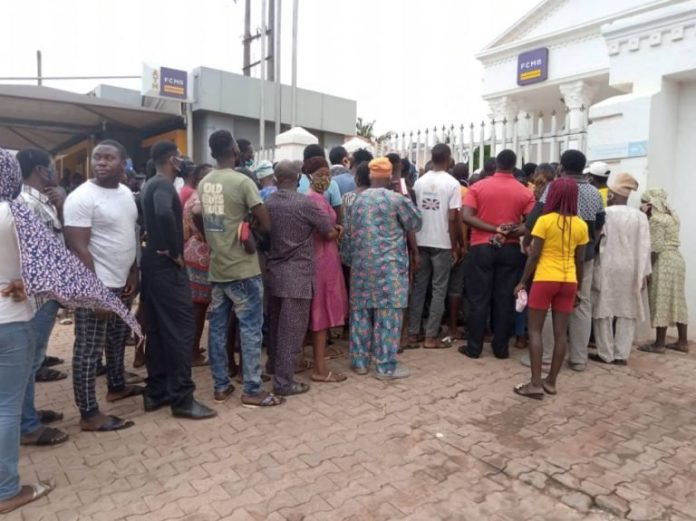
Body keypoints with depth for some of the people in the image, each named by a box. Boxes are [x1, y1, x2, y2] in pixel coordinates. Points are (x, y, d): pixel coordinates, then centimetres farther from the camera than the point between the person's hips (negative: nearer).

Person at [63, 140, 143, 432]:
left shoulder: (126, 193, 8)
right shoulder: (81, 197, -16)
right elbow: (77, 248, -19)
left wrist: (133, 273, 8)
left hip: (121, 283, 8)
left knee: (118, 339, 23)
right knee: (89, 350, 1)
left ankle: (117, 386, 42)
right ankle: (89, 415, 11)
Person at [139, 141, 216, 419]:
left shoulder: (150, 185, 17)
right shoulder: (164, 185, -14)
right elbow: (165, 214, -34)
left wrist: (164, 248, 10)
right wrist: (175, 252, -22)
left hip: (152, 262, 10)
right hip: (167, 265, -10)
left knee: (156, 329, 12)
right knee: (180, 327, -6)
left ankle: (156, 392, 20)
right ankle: (181, 397, 0)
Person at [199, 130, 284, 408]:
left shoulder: (203, 184, 7)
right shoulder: (242, 182, -14)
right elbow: (266, 224, -14)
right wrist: (247, 227, 4)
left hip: (216, 268, 7)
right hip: (243, 269, -7)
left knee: (217, 327, 12)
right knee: (250, 328, 1)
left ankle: (221, 386, 22)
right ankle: (253, 390, 8)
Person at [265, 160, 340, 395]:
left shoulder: (268, 203, 4)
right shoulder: (305, 203, -14)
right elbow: (330, 234, -6)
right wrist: (337, 231, 16)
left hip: (273, 271, 7)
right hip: (297, 274, -7)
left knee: (276, 323, 21)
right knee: (292, 329, 1)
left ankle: (273, 365, 38)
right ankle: (284, 382, 7)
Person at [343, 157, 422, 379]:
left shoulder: (358, 200, 9)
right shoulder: (396, 199, -8)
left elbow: (348, 234, 12)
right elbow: (416, 223, 5)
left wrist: (350, 259, 21)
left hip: (362, 263, 5)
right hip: (389, 265, -5)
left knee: (360, 311, 11)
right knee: (388, 314, 1)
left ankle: (359, 361, 20)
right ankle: (385, 366, 6)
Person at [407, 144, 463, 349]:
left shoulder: (419, 182, 5)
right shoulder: (452, 183, -8)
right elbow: (453, 219, -12)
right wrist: (457, 246, -3)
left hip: (421, 242, 4)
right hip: (442, 244, -4)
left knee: (418, 287, 11)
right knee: (439, 290, 4)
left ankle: (413, 334, 14)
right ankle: (431, 337, 7)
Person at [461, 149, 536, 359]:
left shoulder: (478, 186, -2)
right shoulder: (525, 192, 2)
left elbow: (467, 217, -13)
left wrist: (495, 229, -13)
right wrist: (509, 233, -14)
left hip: (482, 247, -1)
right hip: (510, 249, 1)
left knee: (478, 299, 4)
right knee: (504, 299, 7)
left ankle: (474, 347, 10)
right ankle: (501, 347, 15)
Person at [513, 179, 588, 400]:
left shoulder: (545, 220, -9)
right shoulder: (581, 225, 4)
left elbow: (534, 255, -9)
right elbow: (580, 260, 7)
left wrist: (522, 281, -1)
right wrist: (578, 285, 19)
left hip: (545, 279, -4)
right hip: (568, 281, 5)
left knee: (535, 330, 2)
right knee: (561, 332, 8)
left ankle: (535, 384, -1)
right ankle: (551, 381, 16)